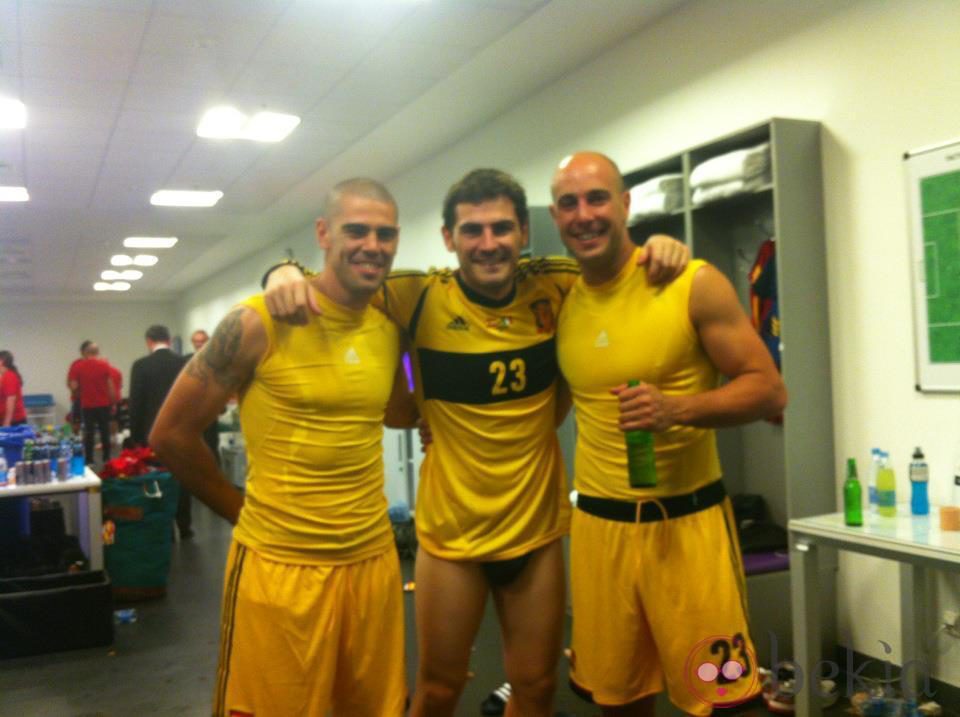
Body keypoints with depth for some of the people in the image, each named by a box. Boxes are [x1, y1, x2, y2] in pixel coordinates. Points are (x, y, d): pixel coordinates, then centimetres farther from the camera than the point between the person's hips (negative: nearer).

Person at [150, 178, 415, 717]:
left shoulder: (390, 328, 4)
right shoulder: (259, 322, -12)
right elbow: (172, 434, -5)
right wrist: (242, 510, 1)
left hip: (374, 559, 5)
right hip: (280, 565, -5)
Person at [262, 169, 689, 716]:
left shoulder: (554, 286, -5)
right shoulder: (419, 298, -12)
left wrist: (658, 246, -11)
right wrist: (287, 273, -27)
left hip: (538, 527, 3)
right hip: (452, 529, -2)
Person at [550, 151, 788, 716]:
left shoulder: (695, 284, -8)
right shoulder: (560, 302, 5)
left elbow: (770, 390, -7)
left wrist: (676, 408, -23)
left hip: (687, 519, -3)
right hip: (598, 523, 4)